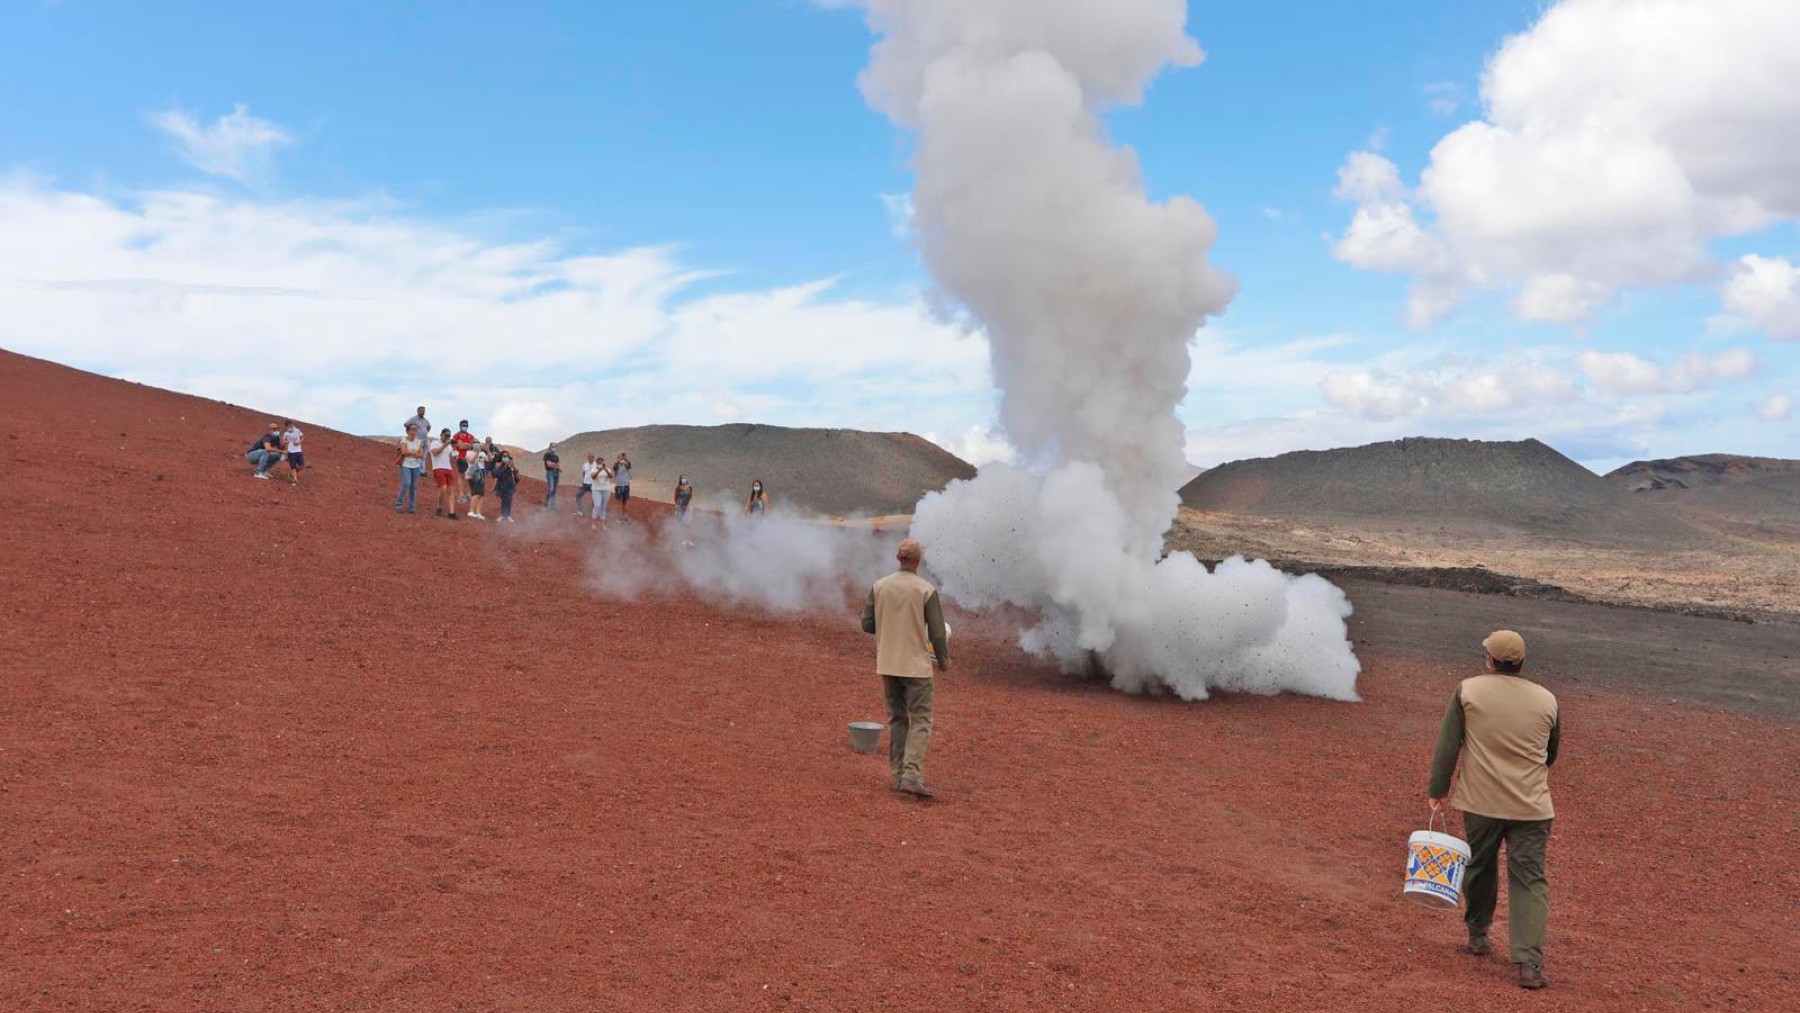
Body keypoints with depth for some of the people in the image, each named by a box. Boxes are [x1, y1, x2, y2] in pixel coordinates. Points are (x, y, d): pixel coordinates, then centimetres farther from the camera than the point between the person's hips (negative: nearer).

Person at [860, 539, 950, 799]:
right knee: (920, 721, 1)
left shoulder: (879, 586, 0)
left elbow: (867, 624, 3)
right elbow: (937, 631, -8)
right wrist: (943, 659, 8)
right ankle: (912, 775, -11)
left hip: (887, 663, 4)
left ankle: (898, 775, 16)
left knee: (896, 719, 15)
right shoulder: (926, 590, -11)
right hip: (916, 665, -4)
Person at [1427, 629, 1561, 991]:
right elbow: (1551, 754, 16)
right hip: (1532, 806, 1)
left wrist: (1438, 790, 3)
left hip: (1480, 801, 0)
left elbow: (1447, 745, -5)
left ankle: (1478, 935, 34)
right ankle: (1529, 963, -6)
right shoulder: (1546, 700, 2)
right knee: (1530, 880, 1)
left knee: (1480, 868, 19)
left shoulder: (1468, 691, -6)